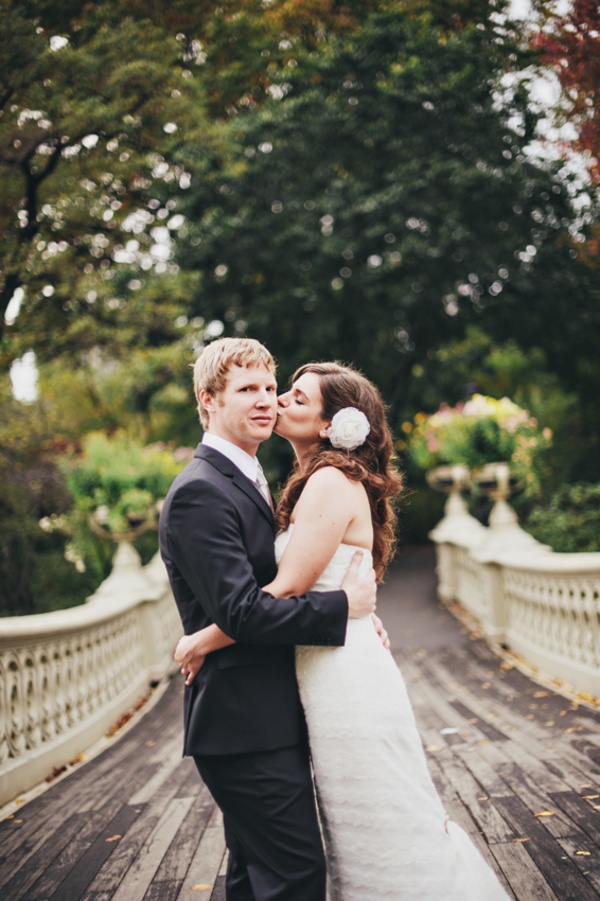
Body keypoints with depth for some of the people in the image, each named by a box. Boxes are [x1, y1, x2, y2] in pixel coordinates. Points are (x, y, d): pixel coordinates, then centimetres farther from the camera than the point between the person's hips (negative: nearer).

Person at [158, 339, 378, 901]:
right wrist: (343, 605, -17)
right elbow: (241, 612, -25)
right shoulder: (200, 493, -17)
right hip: (248, 726, -10)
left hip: (258, 723, 10)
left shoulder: (239, 482, 16)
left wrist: (354, 615, 3)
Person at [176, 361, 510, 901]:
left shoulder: (332, 482, -16)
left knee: (387, 835, 2)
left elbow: (287, 590, -22)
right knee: (367, 835, 19)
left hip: (347, 680, -10)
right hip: (336, 677, 10)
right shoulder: (331, 483, 14)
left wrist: (201, 642, -13)